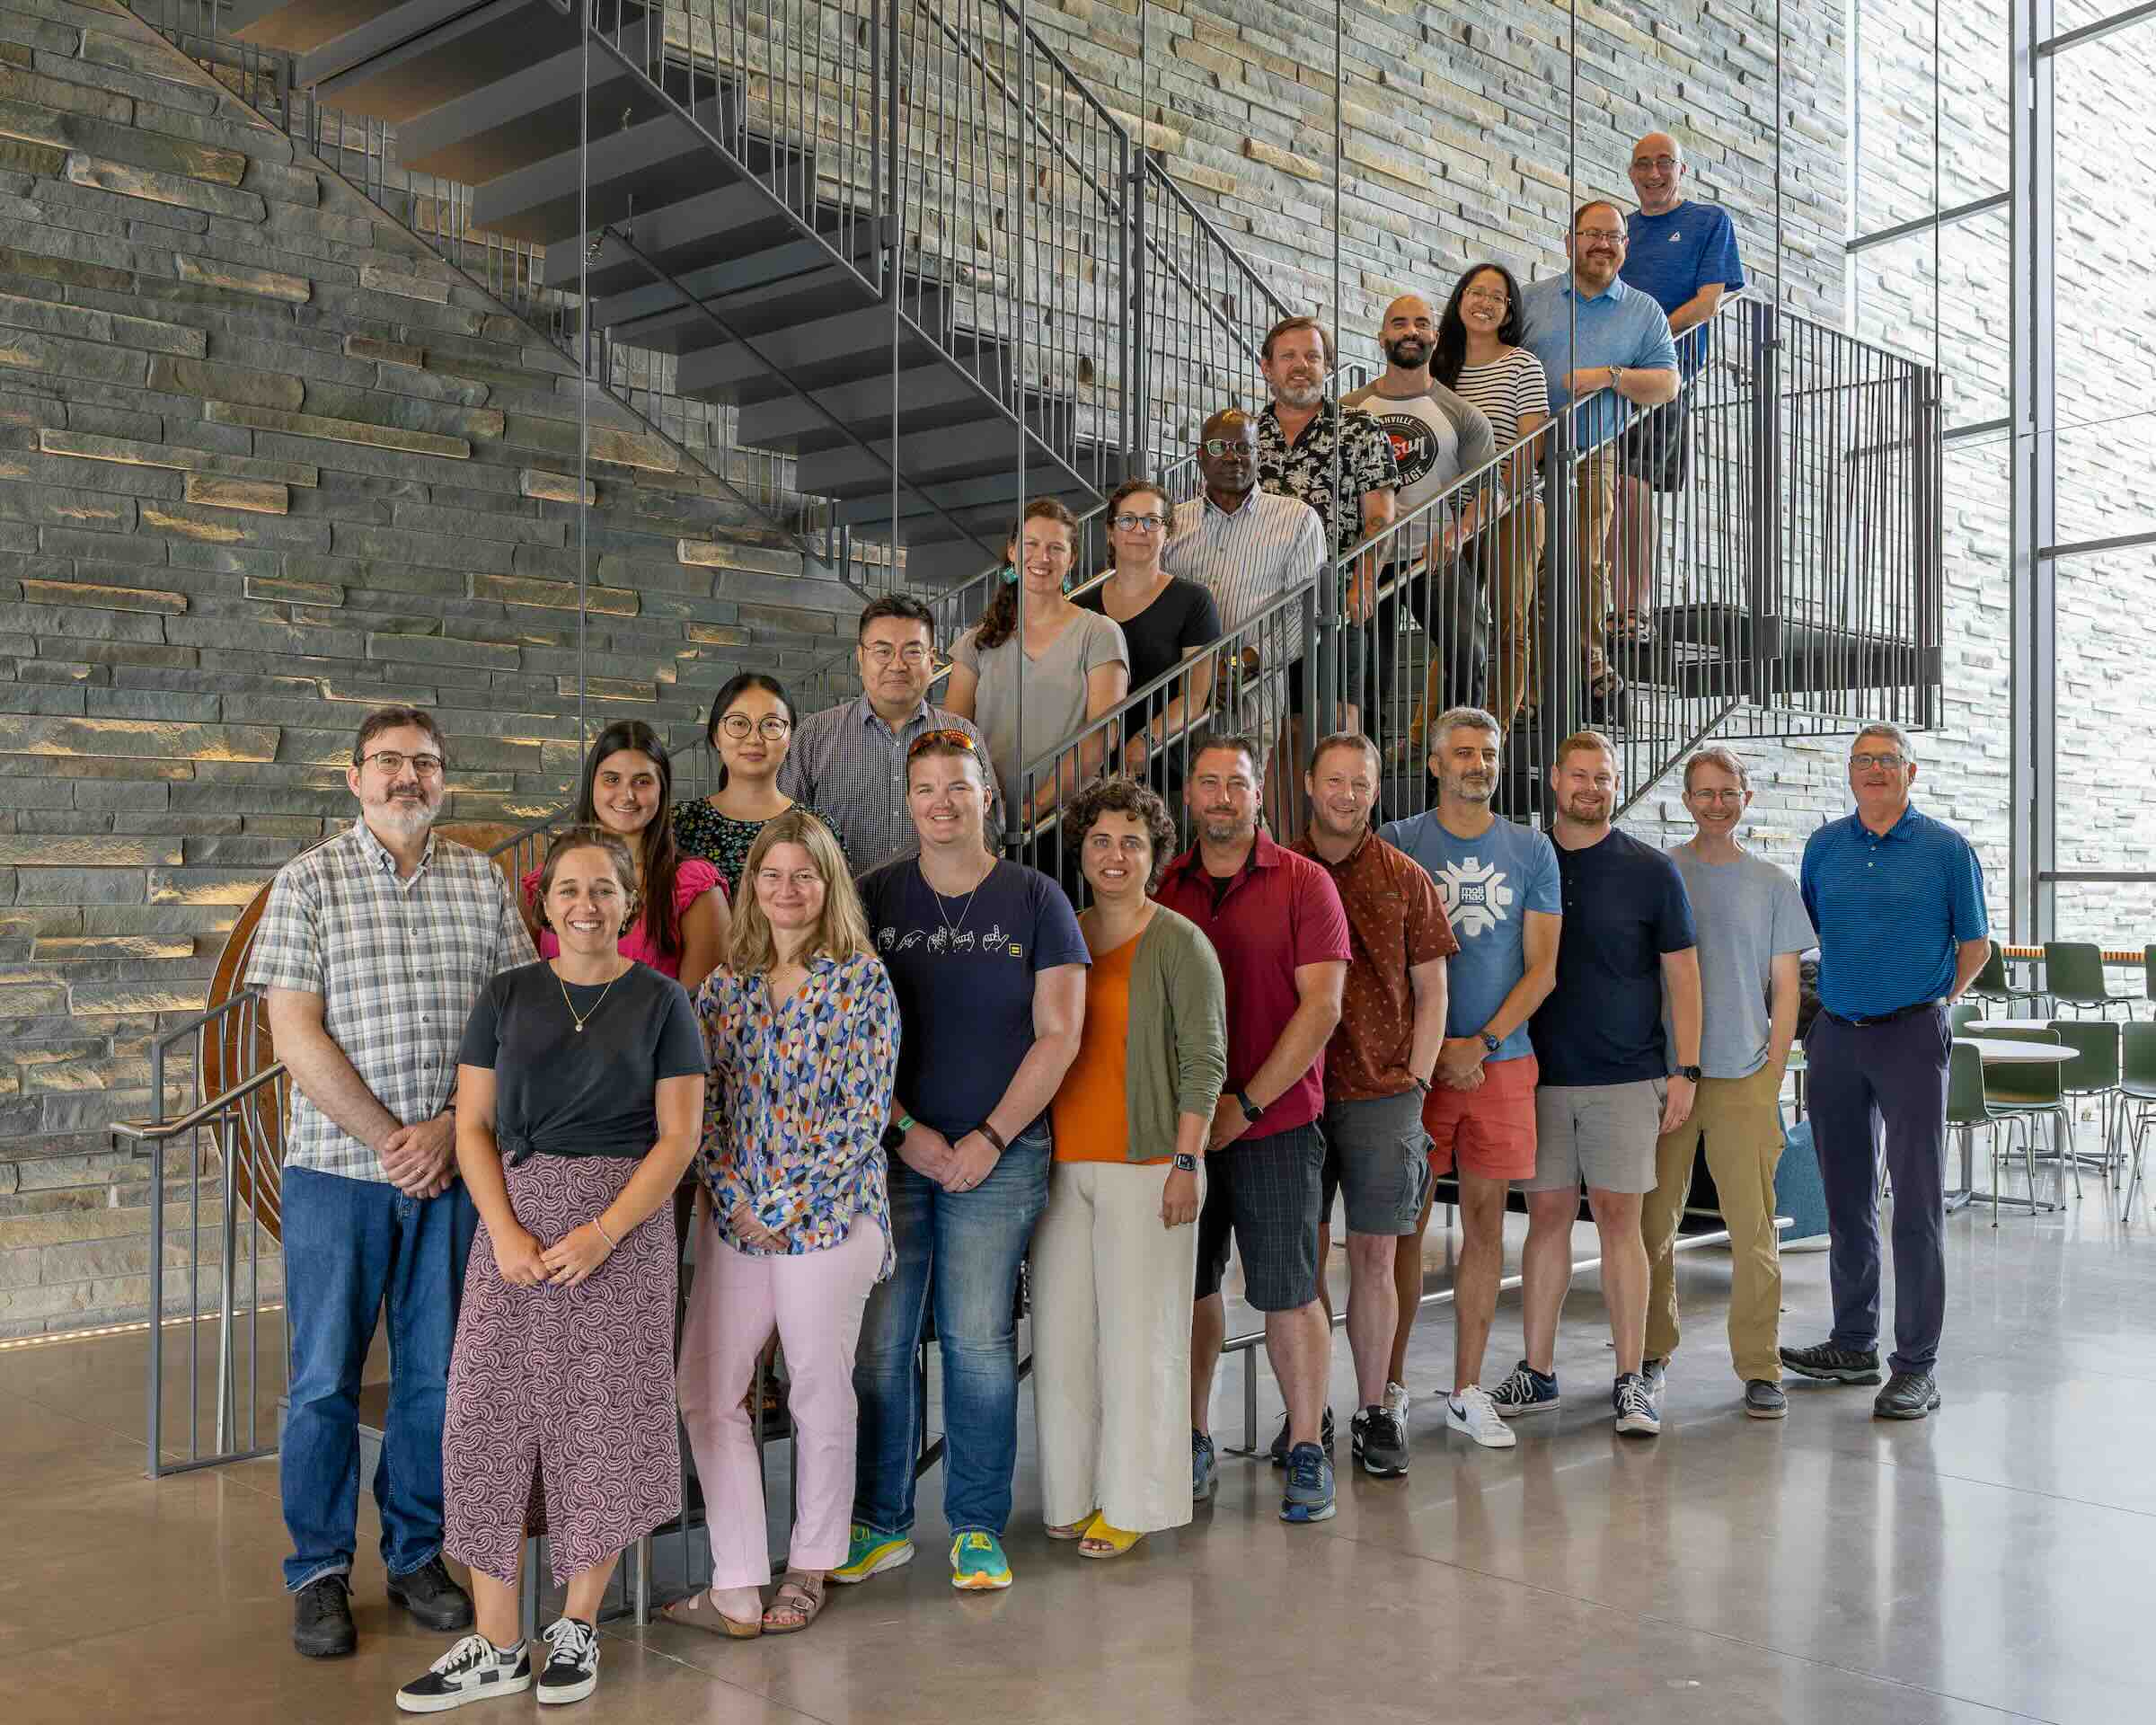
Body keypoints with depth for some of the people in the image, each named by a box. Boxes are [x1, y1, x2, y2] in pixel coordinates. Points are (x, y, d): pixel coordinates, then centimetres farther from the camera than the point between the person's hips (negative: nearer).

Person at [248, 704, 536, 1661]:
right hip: (336, 1166, -2)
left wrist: (448, 1130, -9)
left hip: (452, 1170, 2)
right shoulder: (311, 881, 0)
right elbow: (297, 1032, -7)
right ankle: (320, 1573, 19)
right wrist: (388, 1140, -12)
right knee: (326, 1379, 4)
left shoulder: (483, 883, 8)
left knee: (438, 1373, 9)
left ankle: (418, 1555, 24)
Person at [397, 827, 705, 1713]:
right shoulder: (508, 995, 8)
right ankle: (497, 1646, 11)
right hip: (516, 1217, 2)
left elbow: (677, 1136, -2)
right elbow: (473, 1126, 5)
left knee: (603, 1421, 2)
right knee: (491, 1418, 1)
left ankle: (577, 1626, 19)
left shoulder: (659, 1000, 2)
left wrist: (604, 1231, -14)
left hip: (623, 1221, -2)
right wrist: (505, 1232, -9)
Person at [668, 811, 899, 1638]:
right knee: (705, 1390, 2)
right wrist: (734, 1196, -7)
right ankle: (738, 1589, 9)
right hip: (736, 1214, 5)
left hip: (829, 1211, -4)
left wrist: (791, 1201, -13)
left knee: (821, 1394, 6)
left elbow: (866, 1112, -9)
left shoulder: (862, 980, -5)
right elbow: (702, 1105, 6)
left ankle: (810, 1569, 24)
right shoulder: (726, 984, 8)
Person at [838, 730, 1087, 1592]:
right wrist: (905, 1132, -5)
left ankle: (977, 1528, 13)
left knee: (979, 1341, -1)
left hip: (999, 1154, -1)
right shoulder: (875, 897, 6)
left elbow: (1058, 1035, -1)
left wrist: (990, 1139, -7)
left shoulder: (1034, 899, 2)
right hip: (890, 1150, 2)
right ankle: (881, 1523, 16)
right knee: (876, 1342, 1)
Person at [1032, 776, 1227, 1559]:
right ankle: (1075, 1491, 21)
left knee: (1138, 1331, 0)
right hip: (1063, 1163, 5)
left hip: (1142, 1163, -5)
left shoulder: (1178, 943, -4)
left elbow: (1204, 1059, -7)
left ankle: (1133, 1503, 12)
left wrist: (1187, 1161, -13)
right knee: (1062, 1326, 8)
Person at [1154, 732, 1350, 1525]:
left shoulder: (1302, 883, -2)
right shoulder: (1163, 887, 8)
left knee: (1288, 1294, 1)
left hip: (1276, 1120, -3)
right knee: (1190, 1286, 10)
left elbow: (1321, 1006, -9)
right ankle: (1195, 1443, 24)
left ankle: (1306, 1450, 15)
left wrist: (1246, 1103, -13)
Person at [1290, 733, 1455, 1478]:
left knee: (1374, 1255, 2)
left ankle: (1375, 1411, 12)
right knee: (1304, 1254, 5)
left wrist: (1415, 1081, 0)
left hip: (1382, 1093, 0)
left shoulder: (1404, 879, 7)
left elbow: (1431, 991, 9)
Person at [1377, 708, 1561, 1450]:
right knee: (1409, 1220, 1)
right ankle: (1390, 1385, 11)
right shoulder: (1396, 843, 2)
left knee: (1485, 1219, 5)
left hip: (1502, 1058, 2)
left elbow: (1541, 966, 4)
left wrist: (1481, 1044, -7)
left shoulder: (1531, 851, 8)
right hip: (1415, 1056, -2)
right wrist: (1434, 1049, -7)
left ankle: (1467, 1390, 14)